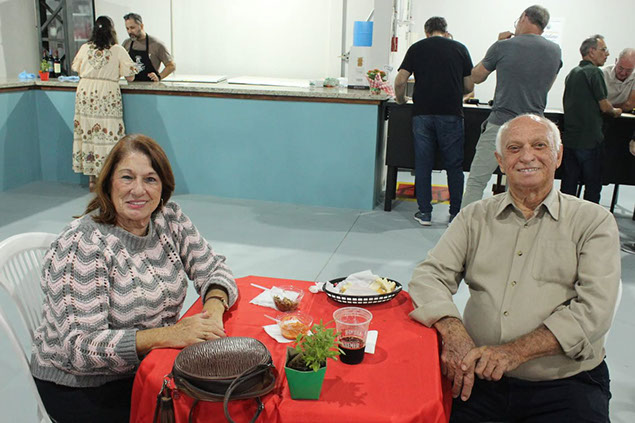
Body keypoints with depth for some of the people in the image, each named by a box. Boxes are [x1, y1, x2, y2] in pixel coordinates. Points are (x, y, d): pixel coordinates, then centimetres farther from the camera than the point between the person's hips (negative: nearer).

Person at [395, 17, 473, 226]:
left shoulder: (417, 48, 7)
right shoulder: (460, 48, 9)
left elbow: (400, 82, 0)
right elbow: (469, 86, 10)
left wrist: (401, 100, 19)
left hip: (422, 113, 0)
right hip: (451, 114, 0)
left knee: (423, 164, 8)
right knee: (454, 165, 8)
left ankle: (425, 212, 11)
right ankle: (455, 214, 12)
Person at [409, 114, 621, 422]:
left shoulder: (594, 221, 4)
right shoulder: (475, 217, 12)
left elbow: (594, 310, -7)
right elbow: (429, 275, 3)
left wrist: (515, 351, -19)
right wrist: (453, 332, -18)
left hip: (565, 384, -1)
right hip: (478, 378, 2)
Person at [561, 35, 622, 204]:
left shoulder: (572, 73, 13)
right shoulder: (594, 72, -11)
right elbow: (604, 106, -13)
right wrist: (615, 112, 10)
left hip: (569, 138, 7)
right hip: (589, 139, -7)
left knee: (568, 183, 10)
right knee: (593, 185, 2)